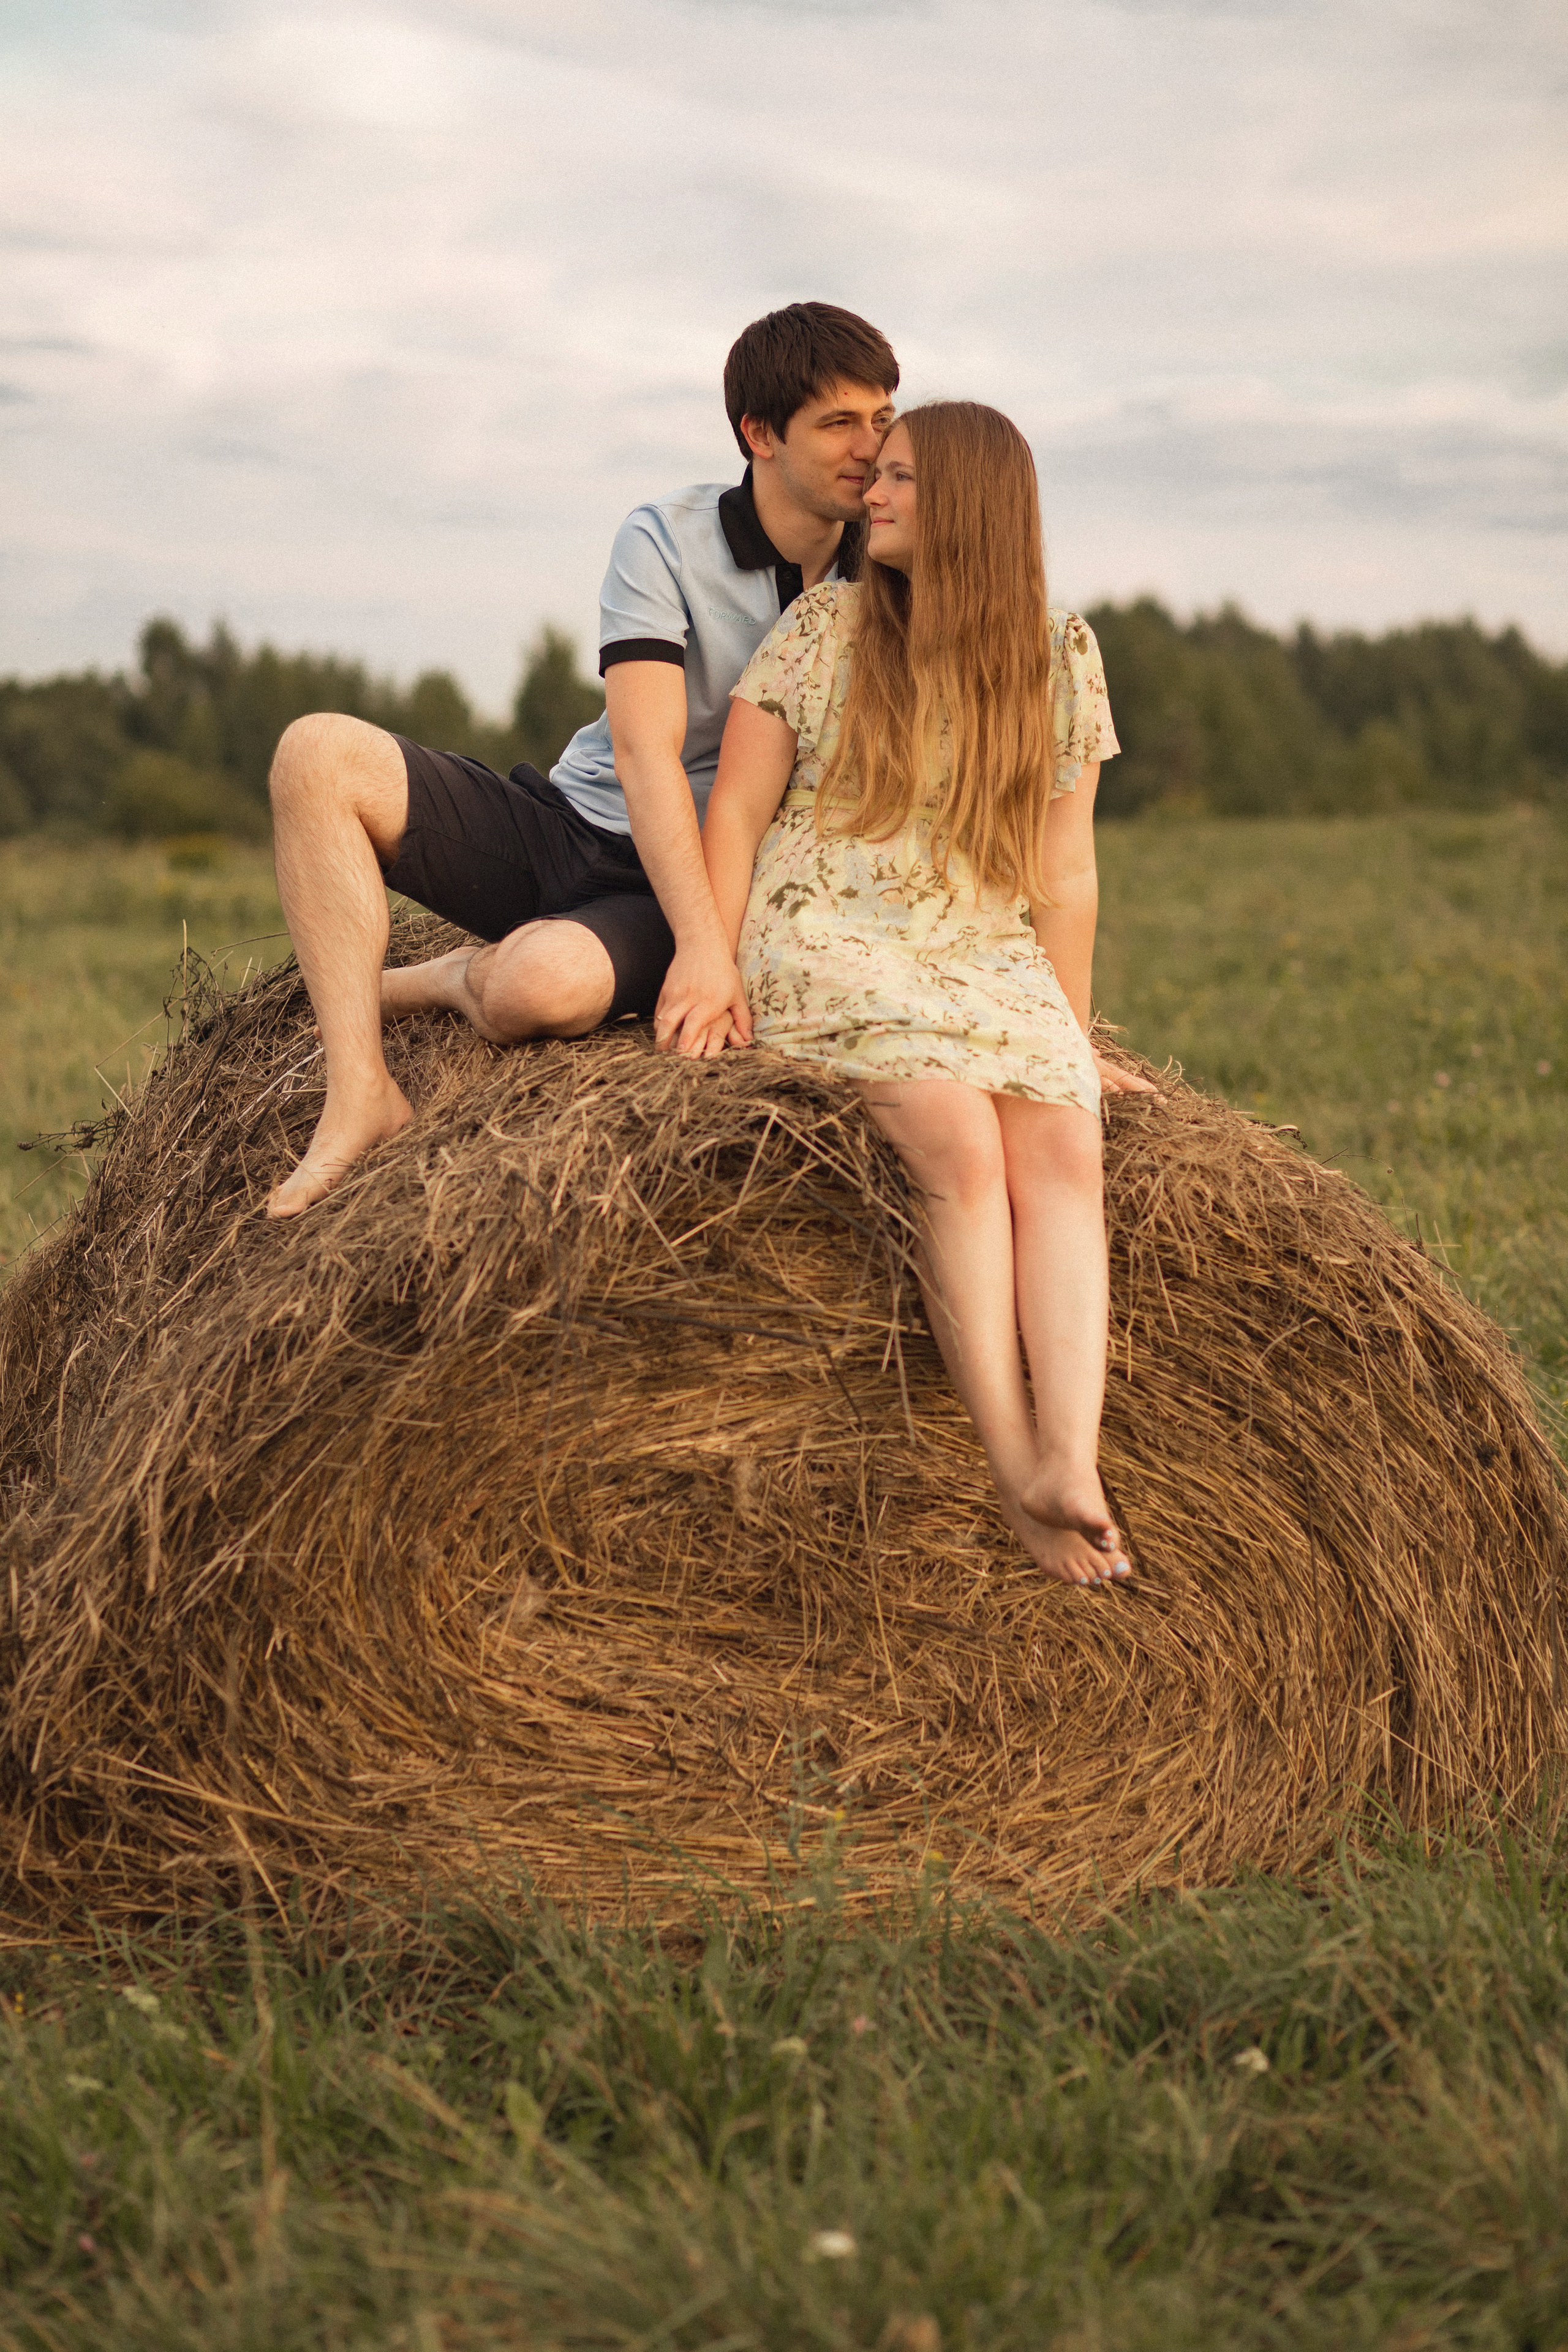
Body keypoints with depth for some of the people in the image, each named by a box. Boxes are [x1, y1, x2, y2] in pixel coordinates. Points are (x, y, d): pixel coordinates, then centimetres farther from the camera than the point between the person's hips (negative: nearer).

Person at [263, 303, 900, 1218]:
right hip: (568, 829, 1)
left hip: (681, 891, -1)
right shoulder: (666, 542, -6)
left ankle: (445, 981, 2)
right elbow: (644, 753, -17)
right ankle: (361, 1094, -23)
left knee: (546, 986, -38)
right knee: (319, 754, -21)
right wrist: (703, 941, -31)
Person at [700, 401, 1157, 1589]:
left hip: (993, 961, 3)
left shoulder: (1059, 658, 9)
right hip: (831, 947, -3)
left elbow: (1064, 869, 12)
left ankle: (1071, 1460, -40)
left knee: (1063, 1147, -27)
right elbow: (736, 811, 4)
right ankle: (1015, 1468, -32)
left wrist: (1075, 1034, 11)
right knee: (962, 1141, -30)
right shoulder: (824, 627, 5)